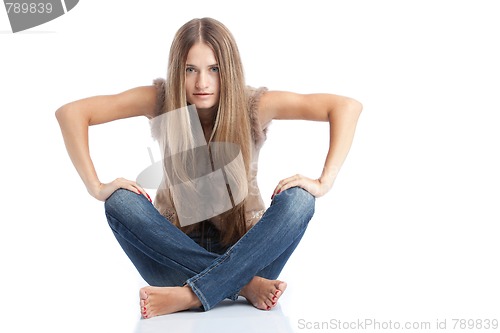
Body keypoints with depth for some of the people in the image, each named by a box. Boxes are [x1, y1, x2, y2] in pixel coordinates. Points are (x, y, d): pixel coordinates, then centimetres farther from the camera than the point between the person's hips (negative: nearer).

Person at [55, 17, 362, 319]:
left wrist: (324, 182, -26)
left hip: (242, 249, -1)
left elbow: (347, 107, -17)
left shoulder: (253, 105, -14)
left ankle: (190, 295, -32)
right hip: (178, 250, 1)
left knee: (298, 201, -28)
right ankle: (246, 285, -28)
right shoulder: (161, 100, -11)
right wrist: (97, 187, -22)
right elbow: (71, 113, -13)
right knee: (121, 203, -26)